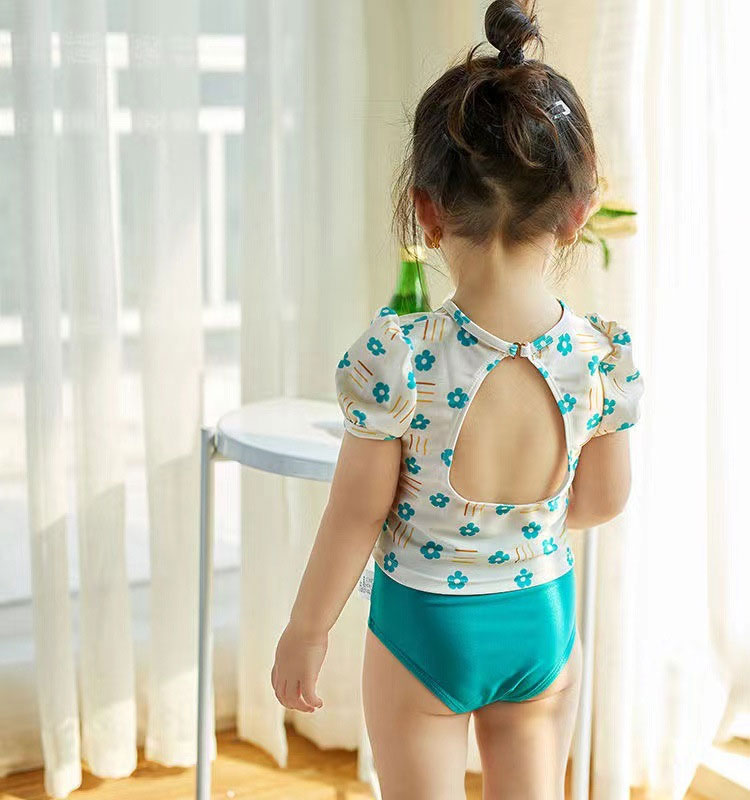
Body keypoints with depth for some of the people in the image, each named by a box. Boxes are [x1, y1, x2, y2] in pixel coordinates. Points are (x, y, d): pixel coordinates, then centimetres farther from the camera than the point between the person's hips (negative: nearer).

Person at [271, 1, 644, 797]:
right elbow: (602, 500, 0)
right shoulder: (603, 357, -15)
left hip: (423, 623, -3)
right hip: (543, 620, 3)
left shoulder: (396, 357, -25)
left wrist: (305, 632, 0)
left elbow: (357, 514, -15)